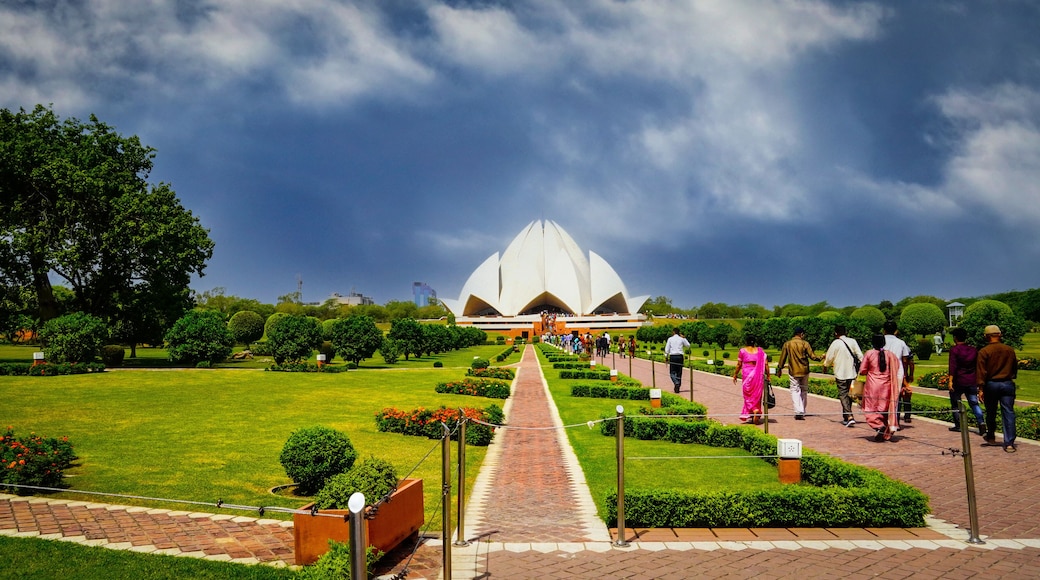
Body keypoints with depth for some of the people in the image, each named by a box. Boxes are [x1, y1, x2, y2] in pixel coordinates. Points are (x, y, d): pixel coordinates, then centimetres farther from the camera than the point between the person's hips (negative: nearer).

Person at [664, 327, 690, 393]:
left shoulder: (670, 339, 1)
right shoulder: (682, 339, 5)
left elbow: (667, 349, -2)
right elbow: (688, 346, 21)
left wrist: (666, 356, 5)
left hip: (672, 356, -2)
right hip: (680, 356, 2)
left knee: (672, 372, 1)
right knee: (679, 372, 9)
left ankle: (676, 383, -25)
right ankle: (678, 386, 8)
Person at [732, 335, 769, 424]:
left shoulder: (742, 351, -2)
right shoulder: (760, 351, 5)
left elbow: (739, 365, -1)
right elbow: (765, 364, 1)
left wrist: (735, 375, 10)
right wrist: (768, 376, 8)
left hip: (747, 375, -3)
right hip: (759, 375, 3)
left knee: (748, 396, 6)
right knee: (757, 396, 10)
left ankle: (754, 410, -18)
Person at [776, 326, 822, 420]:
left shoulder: (787, 344, -2)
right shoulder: (805, 344, -4)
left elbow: (782, 358, 2)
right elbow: (812, 356, -4)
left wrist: (779, 369, 13)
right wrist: (821, 357, 15)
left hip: (793, 372, -1)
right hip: (804, 371, 1)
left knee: (795, 391, 1)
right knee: (804, 391, 14)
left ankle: (798, 412, -15)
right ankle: (802, 412, 21)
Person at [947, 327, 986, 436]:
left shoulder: (954, 350, -8)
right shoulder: (973, 350, 9)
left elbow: (953, 366, -17)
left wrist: (950, 381, -19)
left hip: (959, 381, -5)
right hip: (972, 381, 5)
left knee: (955, 403, 9)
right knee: (974, 403, 5)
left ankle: (958, 425, 12)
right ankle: (981, 423, -12)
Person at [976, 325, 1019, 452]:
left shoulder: (984, 351, -9)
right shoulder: (1010, 350, 2)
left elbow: (981, 371, -11)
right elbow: (1015, 368, 13)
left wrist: (981, 388, -9)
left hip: (991, 384, -2)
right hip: (1007, 384, 2)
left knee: (991, 413, 14)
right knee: (1008, 413, 1)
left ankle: (991, 437, 31)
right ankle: (1009, 443, -4)